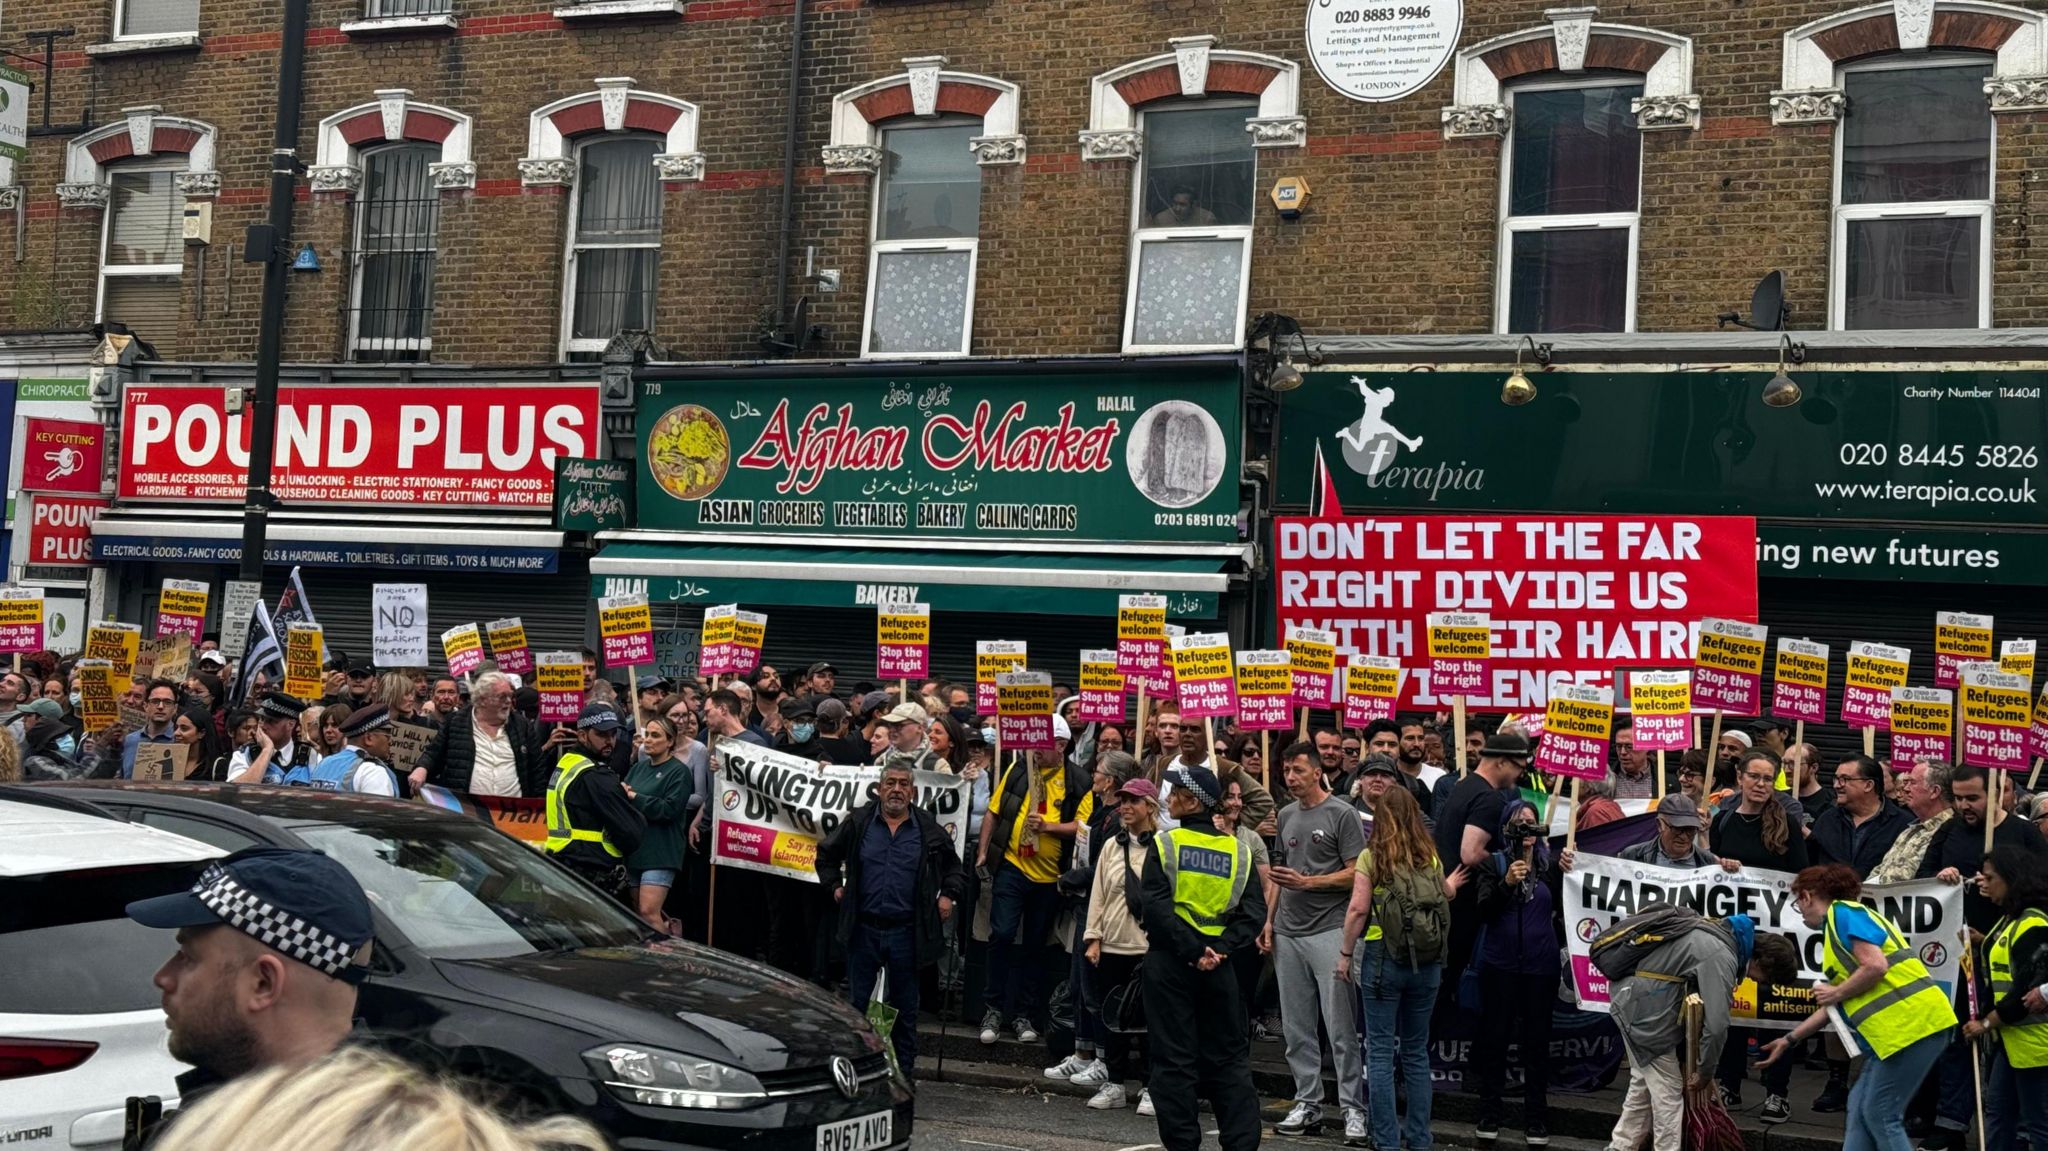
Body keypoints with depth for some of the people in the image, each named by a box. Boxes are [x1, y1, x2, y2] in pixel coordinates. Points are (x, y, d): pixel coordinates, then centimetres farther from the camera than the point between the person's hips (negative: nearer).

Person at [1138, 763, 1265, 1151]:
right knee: (1229, 1057, 11)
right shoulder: (1237, 850, 4)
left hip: (1169, 961, -3)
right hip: (1218, 964, 3)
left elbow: (1154, 907, -16)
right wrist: (1221, 948, -9)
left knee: (1174, 1057, 4)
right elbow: (1254, 911, -4)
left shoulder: (1165, 844, -7)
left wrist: (1192, 950, -15)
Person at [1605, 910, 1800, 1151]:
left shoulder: (1724, 933, 10)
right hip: (1646, 1010, -10)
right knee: (1669, 1093, 0)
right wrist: (1705, 1072, -8)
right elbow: (1716, 1025, -23)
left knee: (1644, 1085, 20)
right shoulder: (1722, 957, -20)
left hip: (1633, 999, 10)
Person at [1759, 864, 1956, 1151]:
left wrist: (1836, 992, -5)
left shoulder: (1843, 912, -5)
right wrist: (1789, 1039, 31)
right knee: (1860, 1107, 12)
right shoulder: (1837, 922, 23)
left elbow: (1875, 966, -20)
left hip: (1912, 1024, -10)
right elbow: (1835, 1007, 26)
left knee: (1880, 1115, -4)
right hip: (1897, 1028, 10)